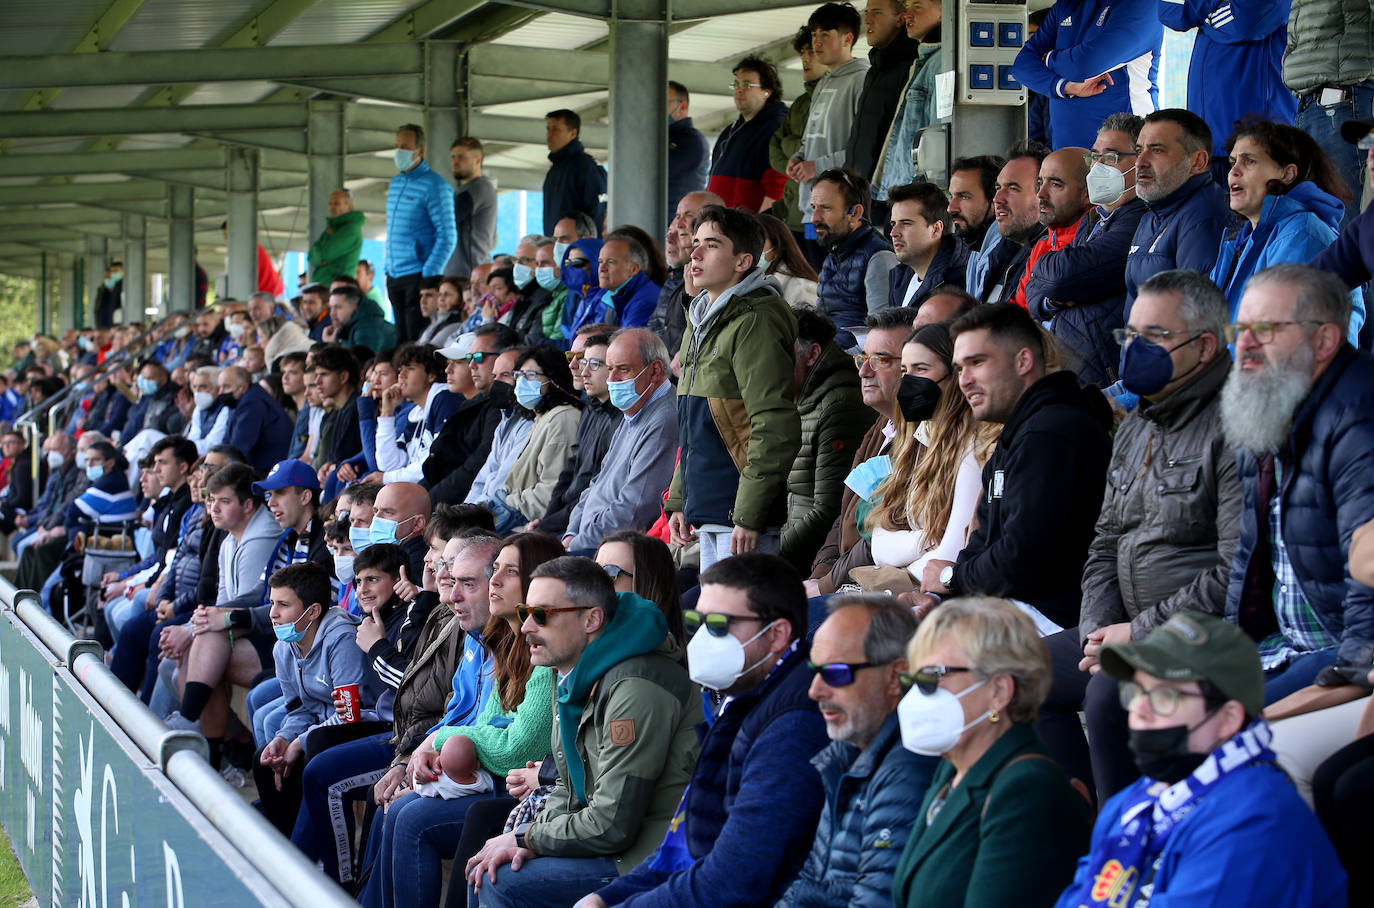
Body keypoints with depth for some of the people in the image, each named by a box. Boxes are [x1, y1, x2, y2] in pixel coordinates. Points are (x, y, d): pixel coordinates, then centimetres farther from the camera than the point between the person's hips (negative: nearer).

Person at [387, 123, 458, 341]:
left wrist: (429, 275, -18)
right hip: (394, 276, 7)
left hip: (418, 275, -7)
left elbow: (447, 236, -13)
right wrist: (388, 268, 17)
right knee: (401, 339, 9)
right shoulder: (395, 183, 14)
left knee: (417, 339, -8)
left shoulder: (435, 186, -10)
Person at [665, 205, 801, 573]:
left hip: (743, 516, -10)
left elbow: (775, 427, -19)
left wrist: (749, 515, -22)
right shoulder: (700, 322, 17)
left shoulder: (754, 322, -13)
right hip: (707, 513, 10)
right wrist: (678, 501, 19)